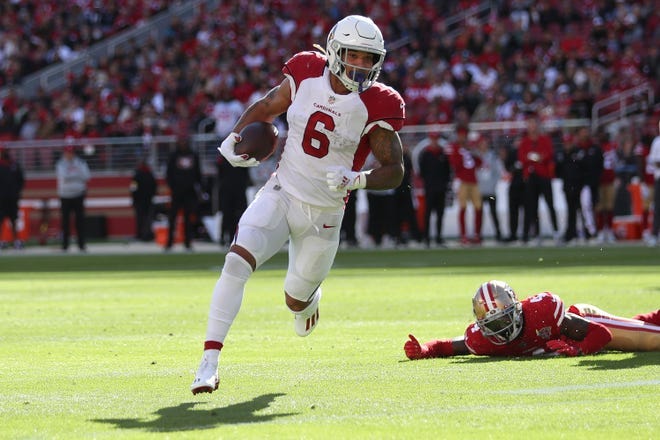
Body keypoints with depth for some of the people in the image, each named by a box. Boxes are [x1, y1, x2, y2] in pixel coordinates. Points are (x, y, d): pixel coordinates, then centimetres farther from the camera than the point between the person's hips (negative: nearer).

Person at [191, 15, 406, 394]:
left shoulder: (374, 105, -14)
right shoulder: (307, 76, -6)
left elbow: (395, 171, -12)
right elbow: (267, 107, 12)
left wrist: (356, 179, -30)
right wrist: (235, 138, -5)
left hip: (324, 215, -1)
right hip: (281, 195, 1)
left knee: (296, 301, 13)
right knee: (237, 262, -23)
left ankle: (309, 298, 55)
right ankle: (210, 360, -22)